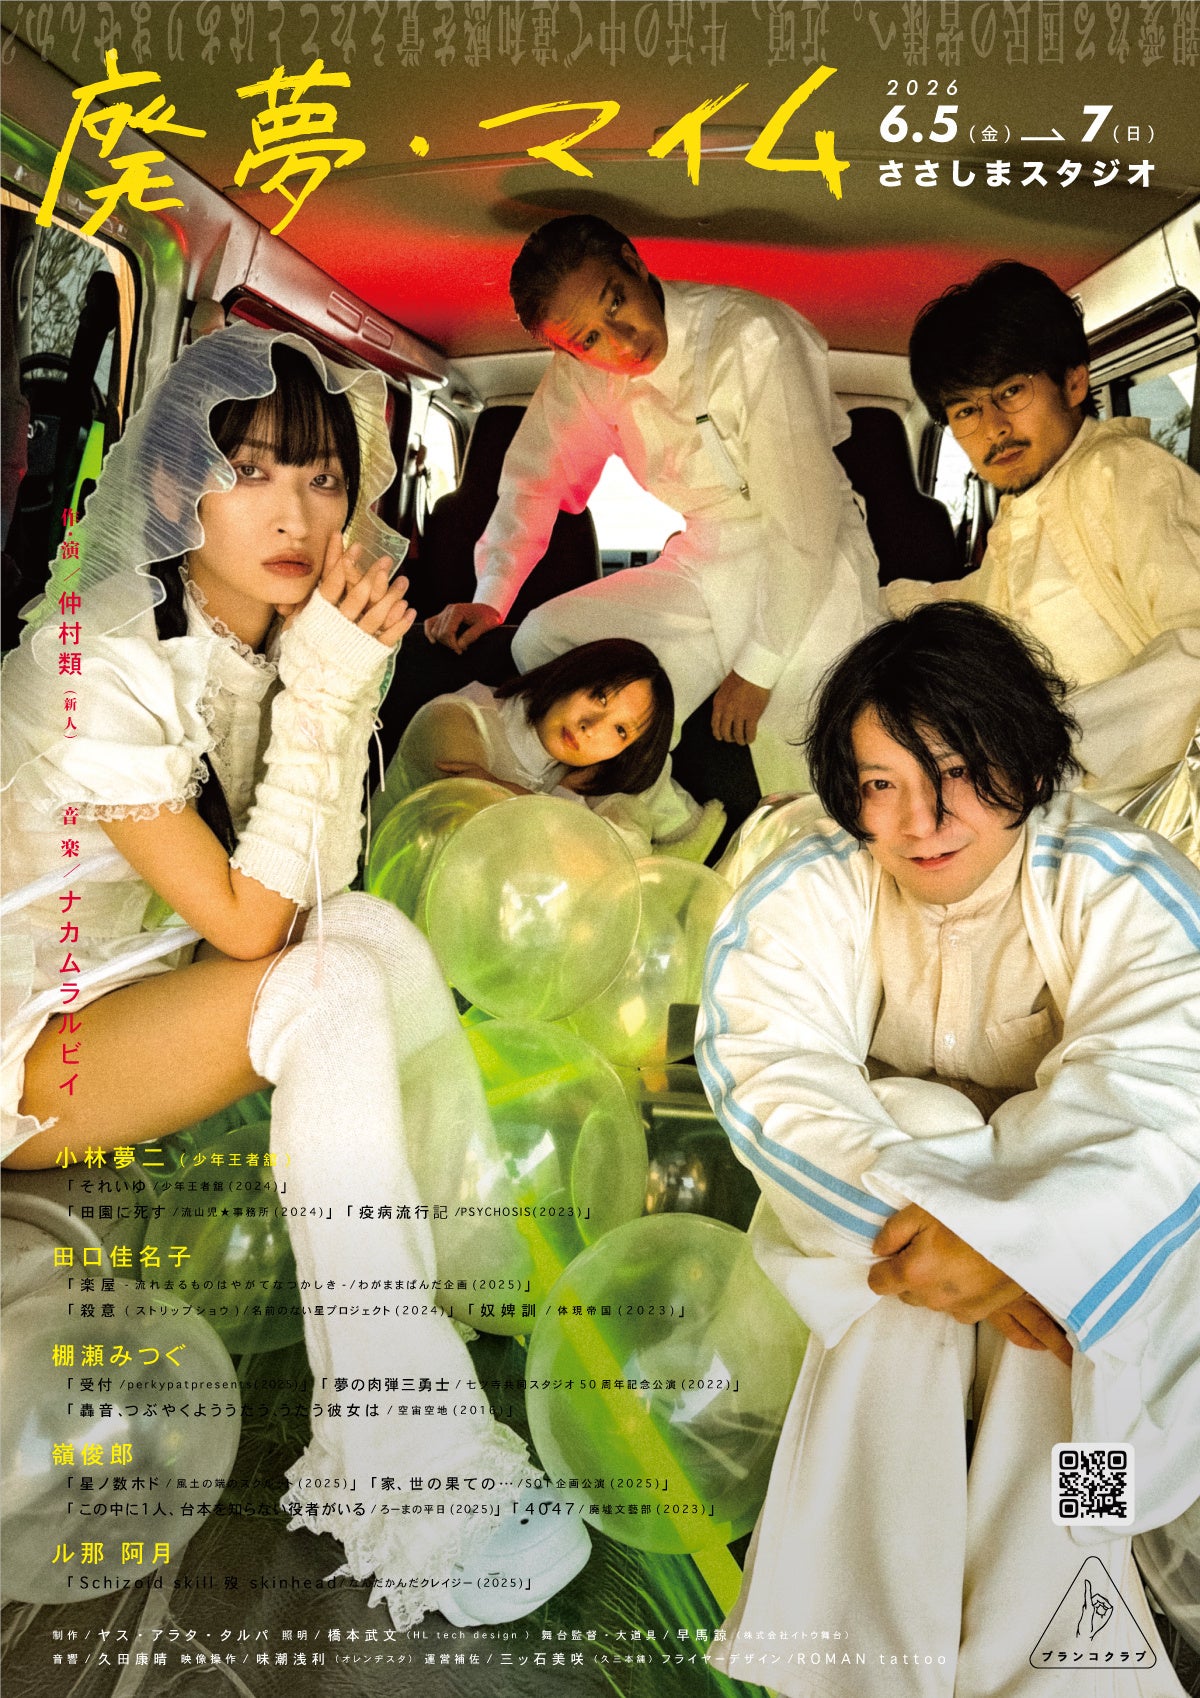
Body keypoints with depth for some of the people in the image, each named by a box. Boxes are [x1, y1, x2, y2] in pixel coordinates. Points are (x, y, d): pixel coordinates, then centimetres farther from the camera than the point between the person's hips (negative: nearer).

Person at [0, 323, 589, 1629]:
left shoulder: (281, 635, -2)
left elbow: (316, 889, -10)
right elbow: (246, 923, -24)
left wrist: (347, 678, -19)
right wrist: (320, 692, -26)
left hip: (153, 998, 6)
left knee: (368, 934, -21)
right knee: (338, 982, -29)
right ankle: (417, 1490, -24)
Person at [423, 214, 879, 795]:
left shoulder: (755, 338, -23)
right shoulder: (584, 368, -5)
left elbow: (805, 519, -24)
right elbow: (533, 478, 9)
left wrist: (759, 668, -22)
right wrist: (488, 600, -5)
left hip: (808, 573, -5)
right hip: (701, 566, 6)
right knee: (541, 644, -10)